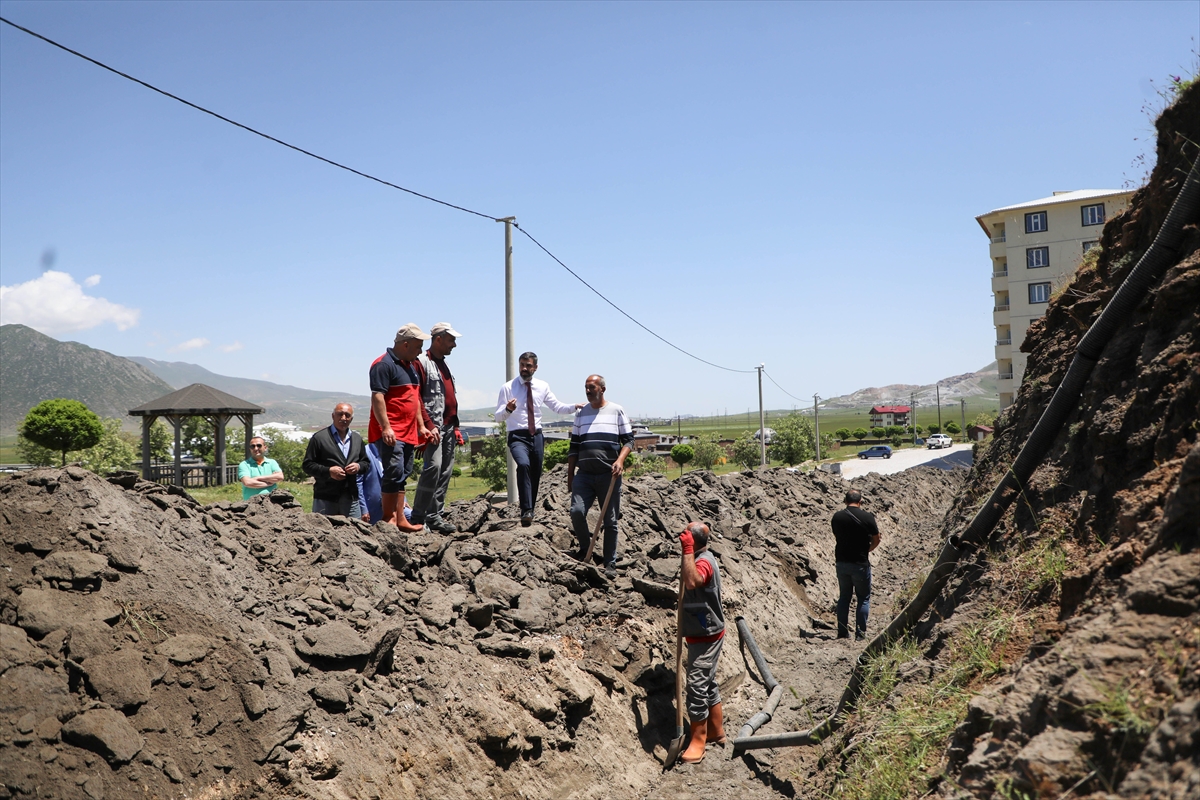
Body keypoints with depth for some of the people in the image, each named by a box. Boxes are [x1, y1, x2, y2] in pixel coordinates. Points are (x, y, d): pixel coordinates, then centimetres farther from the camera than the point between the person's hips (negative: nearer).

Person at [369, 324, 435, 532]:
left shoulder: (410, 366, 20)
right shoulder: (384, 365, -10)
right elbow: (377, 397, -18)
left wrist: (421, 426, 20)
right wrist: (386, 428, -24)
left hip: (408, 433, 9)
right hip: (390, 433, -9)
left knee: (402, 476, 9)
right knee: (394, 473, -13)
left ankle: (400, 520, 12)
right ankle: (388, 519, -6)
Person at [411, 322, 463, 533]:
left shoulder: (443, 365, 21)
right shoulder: (422, 362, -6)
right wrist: (428, 425, -20)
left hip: (448, 427, 9)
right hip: (435, 426, -9)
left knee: (446, 471, 6)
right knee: (433, 466, -17)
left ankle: (435, 516, 11)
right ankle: (418, 516, -11)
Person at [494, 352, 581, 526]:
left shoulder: (543, 386, 7)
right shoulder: (508, 387, -4)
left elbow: (557, 407, 12)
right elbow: (498, 417, -6)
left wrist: (574, 407, -5)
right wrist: (508, 409, -28)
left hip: (536, 436, 5)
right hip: (517, 436, -5)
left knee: (535, 475, 12)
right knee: (523, 465, -32)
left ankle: (530, 511, 30)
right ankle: (526, 511, -34)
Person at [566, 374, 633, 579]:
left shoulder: (616, 411, 5)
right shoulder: (581, 413, 13)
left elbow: (628, 440, 4)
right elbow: (574, 446, 16)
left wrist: (620, 460, -14)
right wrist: (570, 475, 12)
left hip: (609, 475, -2)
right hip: (584, 474, 2)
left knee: (610, 520, 2)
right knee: (576, 511, -15)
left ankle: (610, 564, 11)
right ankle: (585, 549, 9)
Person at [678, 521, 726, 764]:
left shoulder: (703, 562, -25)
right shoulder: (701, 558, 8)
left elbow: (691, 582, -47)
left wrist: (687, 550, -40)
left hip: (706, 637, -10)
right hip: (702, 634, 10)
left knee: (698, 686, -6)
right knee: (708, 683, 19)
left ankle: (698, 742, 3)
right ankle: (716, 732, 31)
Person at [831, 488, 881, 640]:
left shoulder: (837, 517, -1)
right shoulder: (867, 517, -10)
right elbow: (876, 540, 0)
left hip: (841, 562, 3)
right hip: (860, 563, -3)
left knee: (844, 597, 15)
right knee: (863, 598, 9)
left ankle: (842, 632, 15)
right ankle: (860, 633, 6)